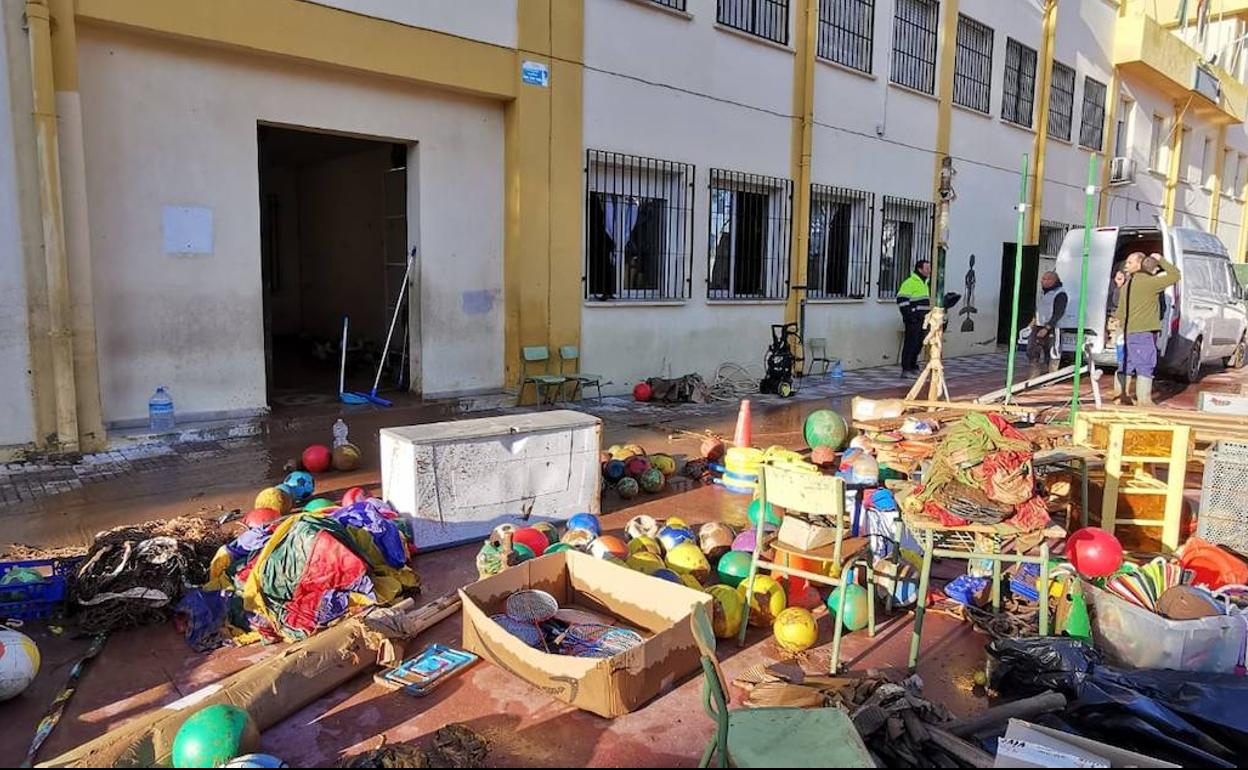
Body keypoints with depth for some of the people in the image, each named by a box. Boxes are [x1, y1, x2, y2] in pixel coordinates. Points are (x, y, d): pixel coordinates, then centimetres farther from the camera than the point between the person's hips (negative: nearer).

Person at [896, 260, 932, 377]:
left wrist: (928, 315, 22)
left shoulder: (924, 283, 20)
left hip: (922, 319, 9)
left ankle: (913, 367, 23)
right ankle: (906, 370, -6)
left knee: (919, 344, 12)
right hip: (913, 319, -9)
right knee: (910, 343, -8)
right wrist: (909, 315, -20)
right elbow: (901, 299, -17)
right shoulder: (910, 282, -11)